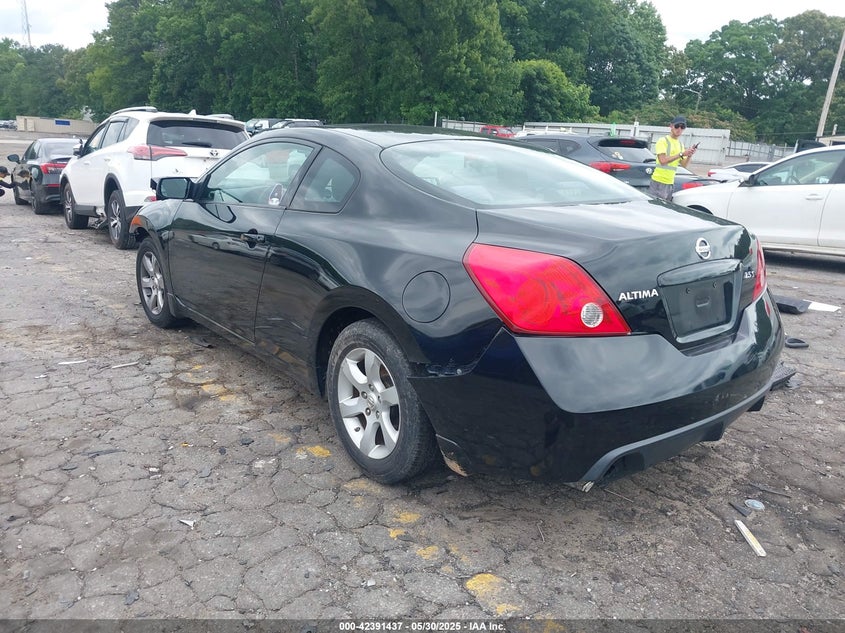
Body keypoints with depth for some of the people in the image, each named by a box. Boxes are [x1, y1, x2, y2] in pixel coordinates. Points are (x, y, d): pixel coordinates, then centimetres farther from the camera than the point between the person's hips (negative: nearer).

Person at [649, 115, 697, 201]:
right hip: (659, 182, -7)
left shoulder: (681, 144, 15)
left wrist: (689, 155, -5)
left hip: (670, 183, 7)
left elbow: (684, 165, 14)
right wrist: (681, 154, -20)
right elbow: (663, 160, -20)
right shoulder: (663, 141, -7)